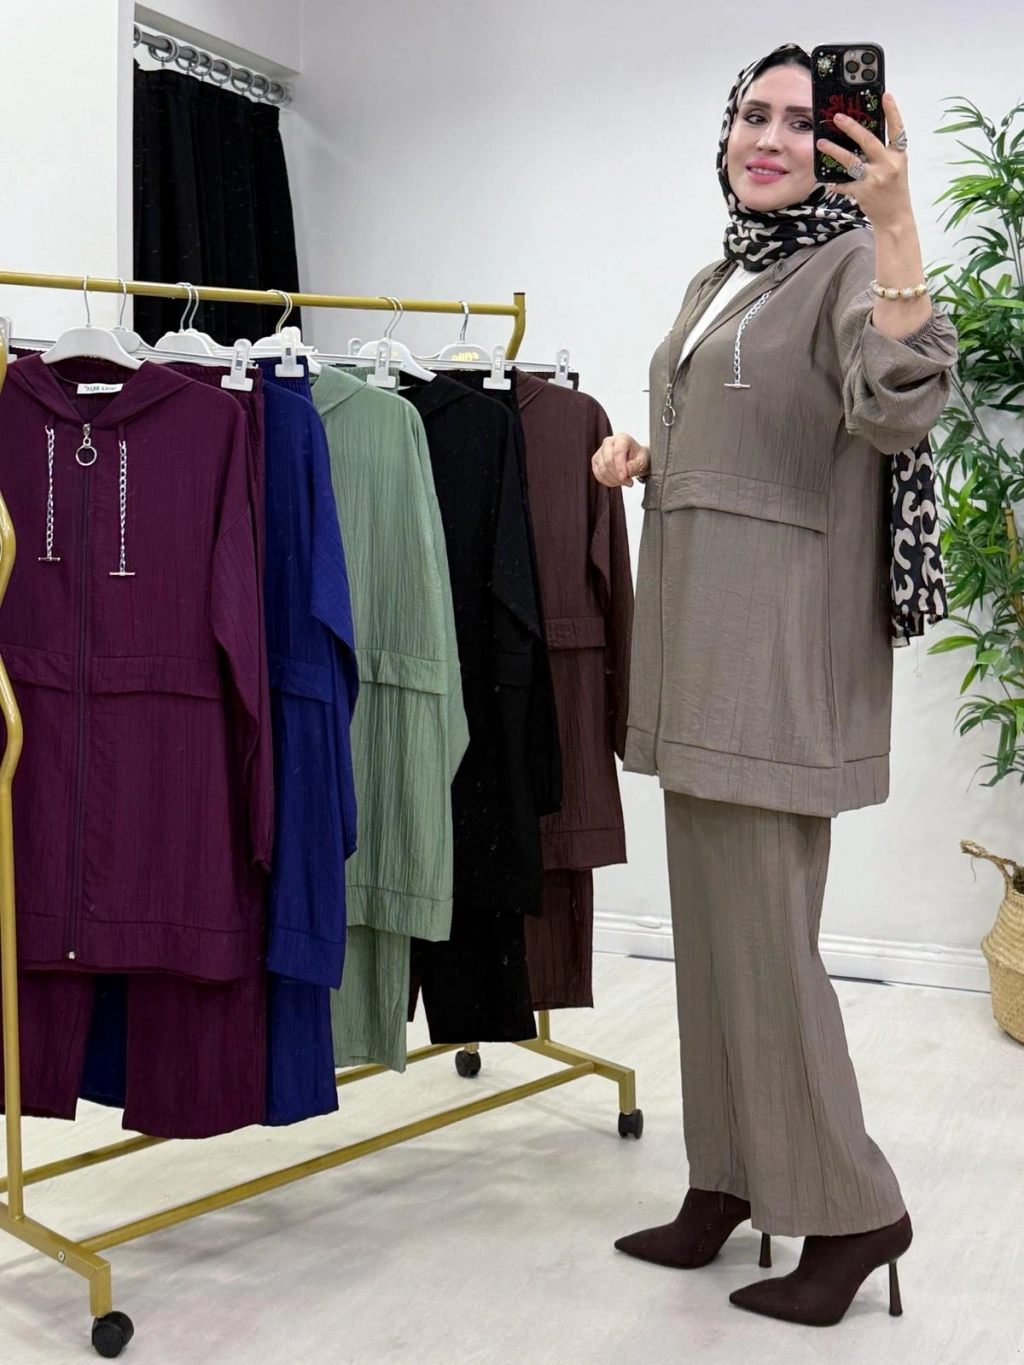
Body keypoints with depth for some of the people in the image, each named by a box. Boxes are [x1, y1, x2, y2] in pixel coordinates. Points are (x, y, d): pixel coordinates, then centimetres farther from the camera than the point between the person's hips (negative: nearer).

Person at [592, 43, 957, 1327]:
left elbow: (899, 409, -27)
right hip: (696, 643, 8)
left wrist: (894, 225, -35)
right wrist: (638, 456, 9)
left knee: (762, 933, -5)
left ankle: (849, 1207, 12)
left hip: (781, 645, -8)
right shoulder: (713, 283, 18)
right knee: (713, 924, 13)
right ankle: (731, 1184, 26)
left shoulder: (850, 262, -6)